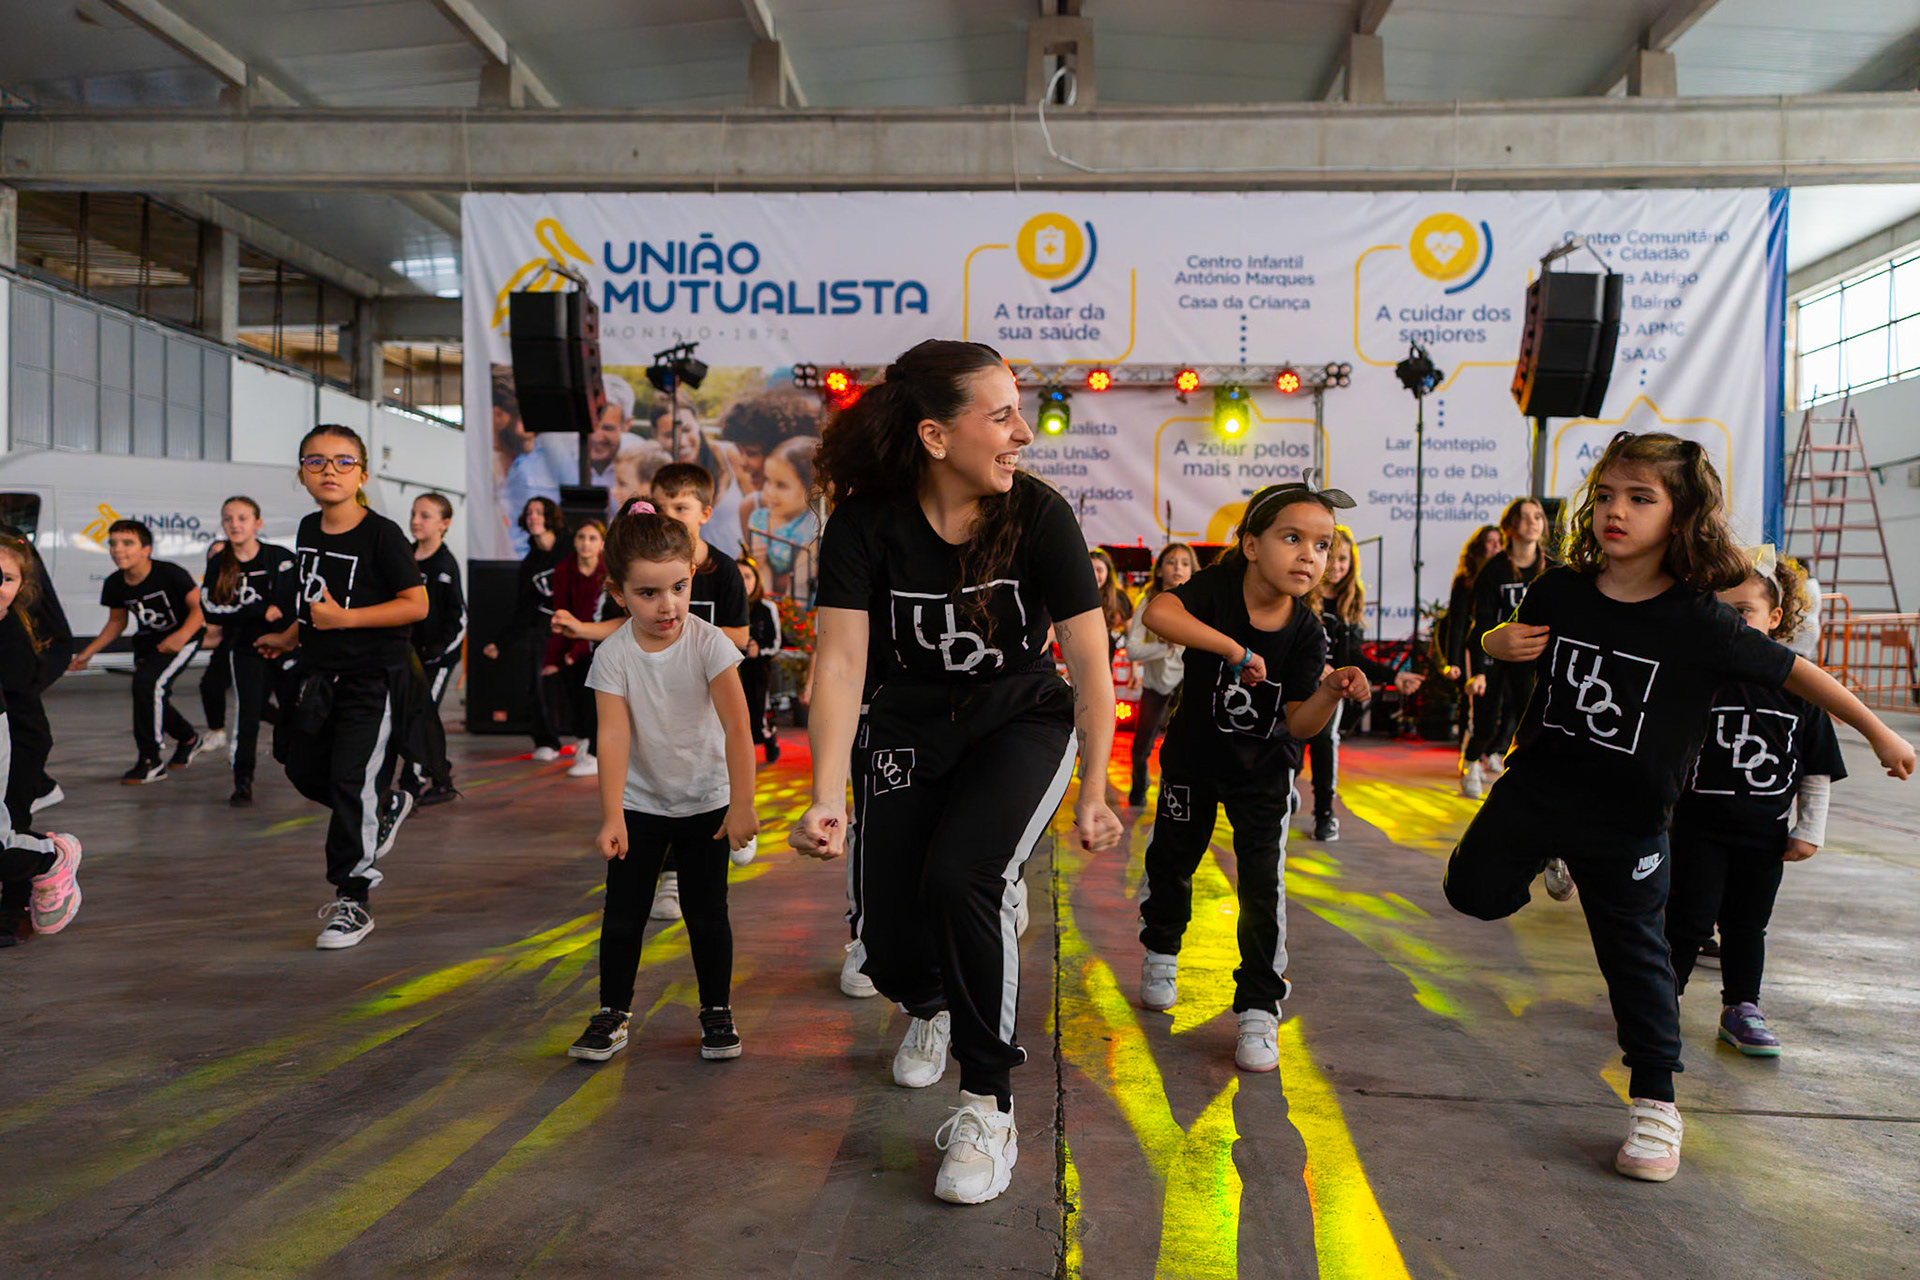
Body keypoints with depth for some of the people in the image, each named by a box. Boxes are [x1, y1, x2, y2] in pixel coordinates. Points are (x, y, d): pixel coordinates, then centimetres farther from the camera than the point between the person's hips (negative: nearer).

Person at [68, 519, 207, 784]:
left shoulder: (170, 574, -23)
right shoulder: (114, 584, -6)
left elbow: (199, 607, -19)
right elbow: (116, 622, 10)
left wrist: (181, 636, -36)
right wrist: (87, 653, 3)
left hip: (182, 639, -7)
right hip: (147, 643, 7)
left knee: (147, 683, -25)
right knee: (153, 700, 6)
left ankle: (150, 762, -17)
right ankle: (188, 739, 40)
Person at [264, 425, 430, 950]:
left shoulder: (382, 534, -14)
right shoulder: (309, 530, 9)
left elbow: (416, 605, -17)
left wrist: (345, 618, -22)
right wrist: (290, 637, 22)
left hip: (375, 679, -8)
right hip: (320, 674, 8)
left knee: (352, 783, -7)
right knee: (304, 771, 15)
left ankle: (354, 900, 6)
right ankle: (387, 806, 42)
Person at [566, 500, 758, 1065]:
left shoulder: (708, 643, -18)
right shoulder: (613, 654, -15)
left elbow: (737, 727, -18)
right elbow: (613, 736, -20)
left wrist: (741, 805, -20)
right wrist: (611, 817, -27)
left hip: (706, 802, -1)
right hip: (640, 803, 1)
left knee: (707, 913, 4)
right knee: (623, 913, 4)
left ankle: (717, 1012, 22)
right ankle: (613, 1013, 21)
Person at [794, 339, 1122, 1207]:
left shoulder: (1038, 516, -18)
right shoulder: (865, 524, -17)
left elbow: (1090, 662, -17)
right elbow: (841, 660, -23)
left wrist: (1093, 794, -22)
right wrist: (827, 800, -33)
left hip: (1022, 722, -1)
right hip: (909, 728, 2)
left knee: (961, 877, -27)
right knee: (891, 941, -4)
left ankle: (988, 1109, -6)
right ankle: (929, 1009, 38)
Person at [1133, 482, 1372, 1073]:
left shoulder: (1306, 632, -16)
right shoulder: (1219, 586, -21)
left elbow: (1299, 724, -16)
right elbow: (1158, 613, -41)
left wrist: (1331, 692, -35)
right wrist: (1235, 649, -43)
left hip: (1264, 768, 0)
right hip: (1194, 753, 0)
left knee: (1264, 881, -9)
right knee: (1171, 857, 15)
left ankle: (1258, 1011, 6)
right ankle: (1161, 950, 45)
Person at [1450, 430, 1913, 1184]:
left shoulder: (1700, 623, -15)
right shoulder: (1559, 591, -8)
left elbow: (1794, 672, -3)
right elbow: (1507, 642, 12)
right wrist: (1501, 643, -13)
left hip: (1627, 818, -2)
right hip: (1538, 782, 2)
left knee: (1635, 954, 7)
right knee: (1474, 893, -2)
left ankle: (1655, 1101, 23)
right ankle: (1541, 855, 30)